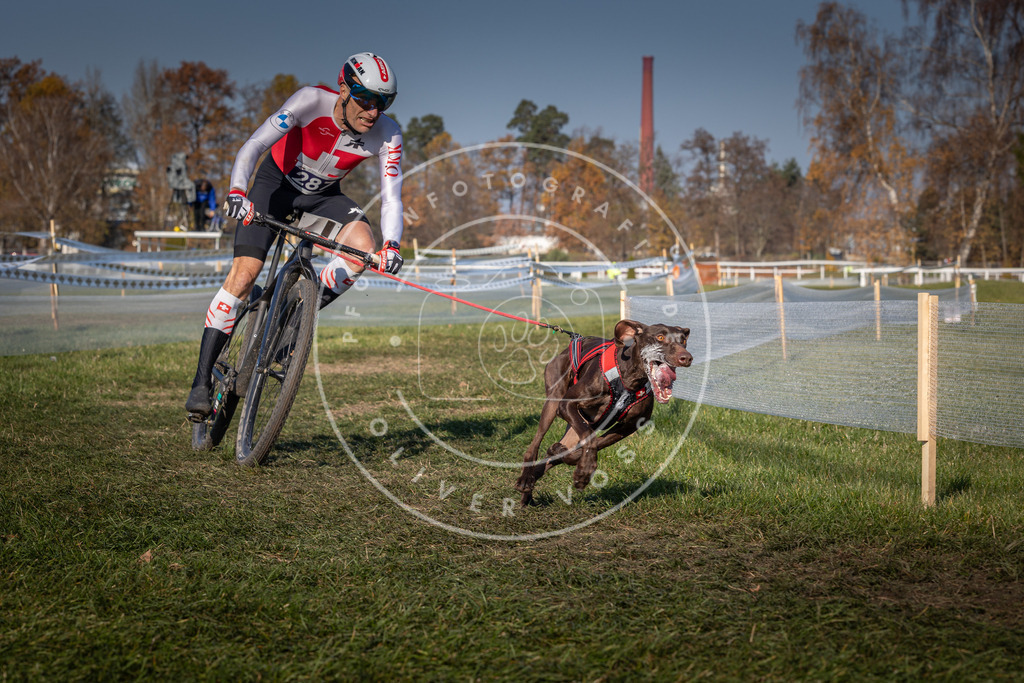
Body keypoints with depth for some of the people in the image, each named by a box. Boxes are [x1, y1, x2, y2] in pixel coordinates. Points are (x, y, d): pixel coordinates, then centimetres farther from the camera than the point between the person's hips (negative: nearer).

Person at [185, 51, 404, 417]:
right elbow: (253, 146, -36)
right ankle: (202, 382, -14)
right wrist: (237, 191, -54)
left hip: (323, 194, 3)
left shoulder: (387, 135, -23)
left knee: (363, 249, -27)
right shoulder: (312, 100, -31)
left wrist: (391, 245, -43)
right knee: (244, 274, -17)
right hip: (276, 181, -3)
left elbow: (391, 196, -24)